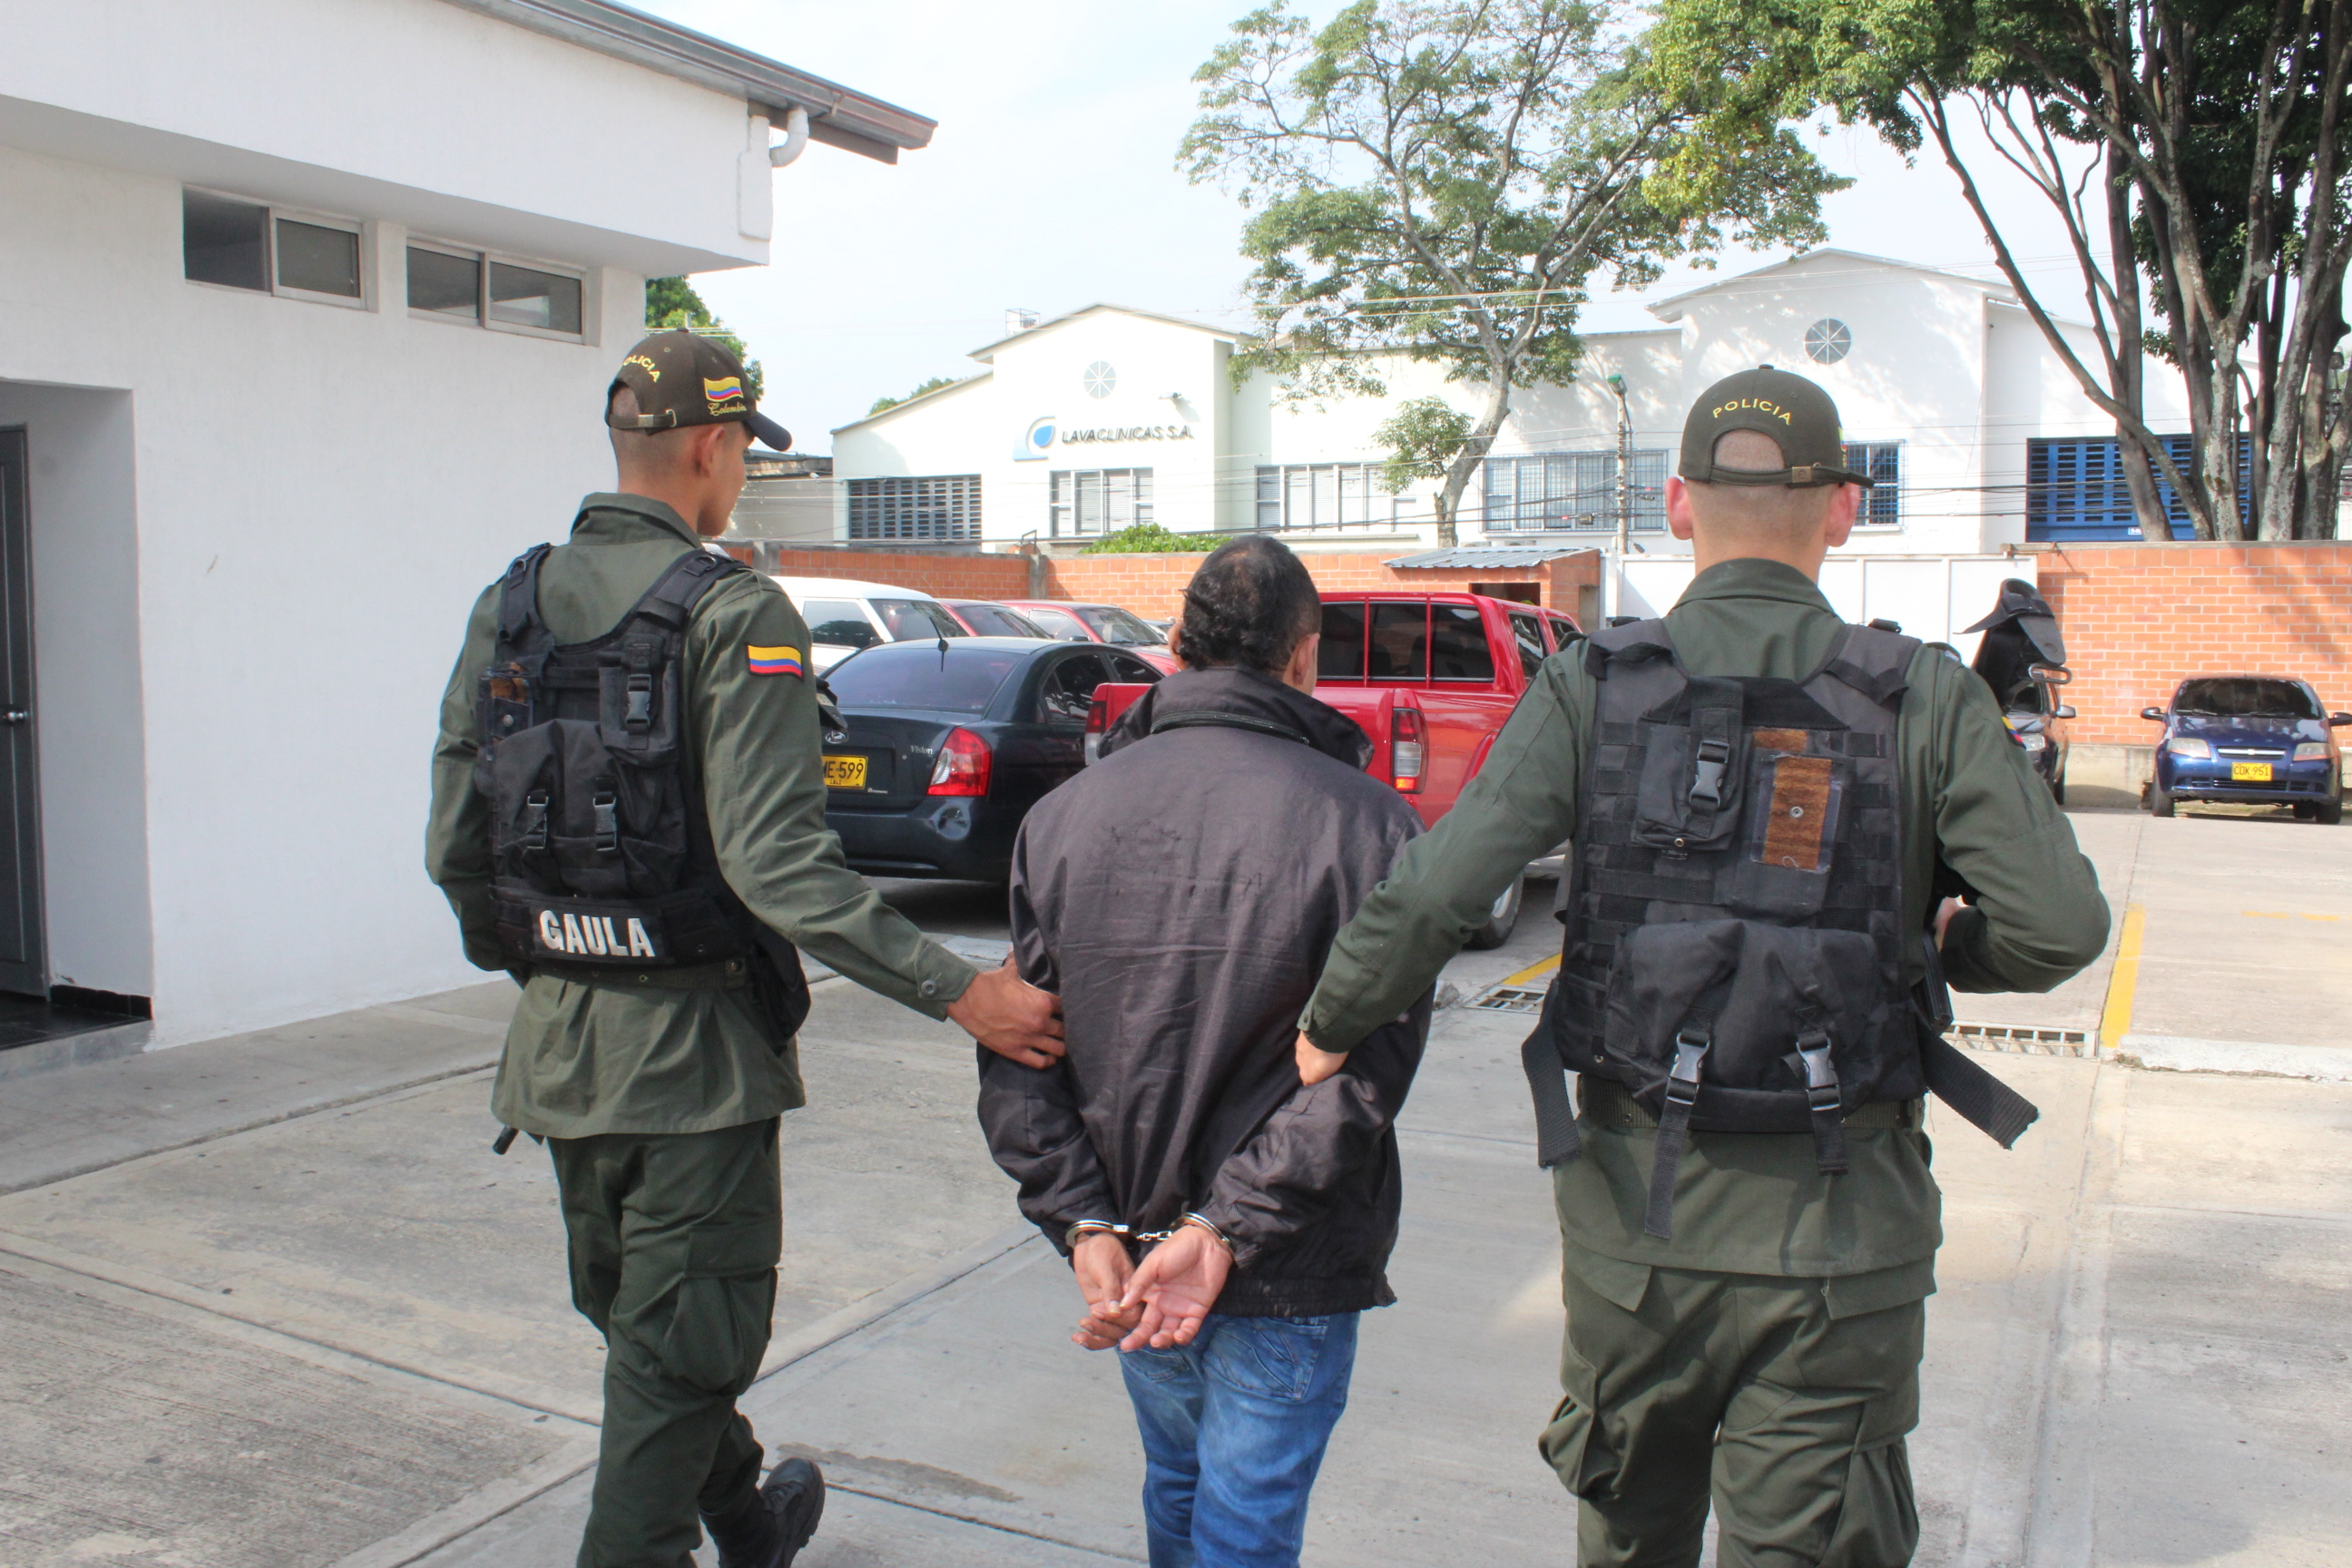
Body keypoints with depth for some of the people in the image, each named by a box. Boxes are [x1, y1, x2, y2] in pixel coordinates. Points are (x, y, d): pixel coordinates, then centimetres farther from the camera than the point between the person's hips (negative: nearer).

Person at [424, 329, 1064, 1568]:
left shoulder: (508, 606, 5)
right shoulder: (734, 613, -15)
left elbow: (455, 845, 6)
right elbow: (775, 861, -25)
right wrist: (956, 993, -24)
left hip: (558, 1040, 8)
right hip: (690, 1043, -7)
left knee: (636, 1317, 24)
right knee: (677, 1346, 8)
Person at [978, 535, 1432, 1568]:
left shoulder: (1062, 816, 0)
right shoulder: (1362, 820, -13)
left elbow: (1017, 1047, -2)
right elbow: (1362, 1065, -18)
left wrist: (1083, 1222, -5)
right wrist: (1226, 1230, -17)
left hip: (1129, 1249, 5)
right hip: (1288, 1278, -4)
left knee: (1176, 1484, 26)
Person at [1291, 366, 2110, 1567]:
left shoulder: (1595, 687, -5)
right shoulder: (1923, 699, -4)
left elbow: (1435, 893, -15)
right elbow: (2060, 924, -11)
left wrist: (1331, 1028, 1)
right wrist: (1942, 951, 11)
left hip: (1640, 1204, 1)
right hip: (1840, 1232, -1)